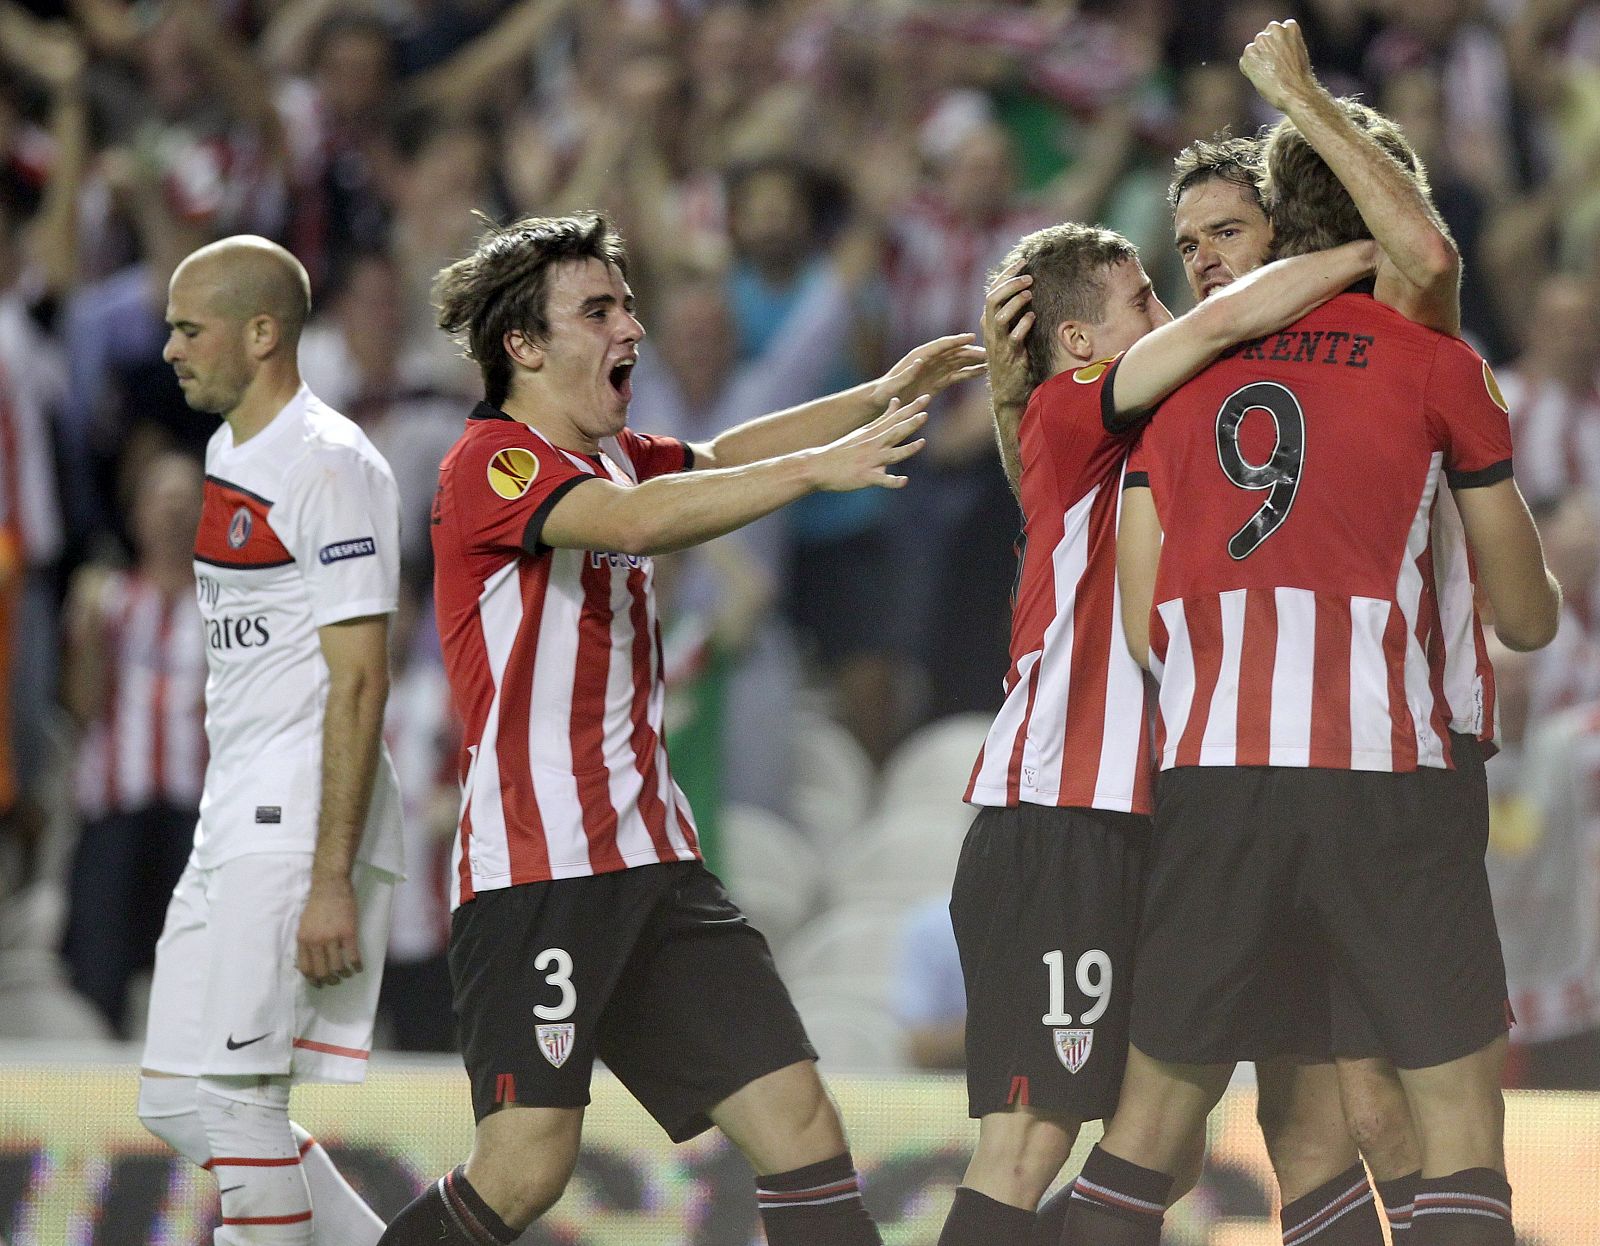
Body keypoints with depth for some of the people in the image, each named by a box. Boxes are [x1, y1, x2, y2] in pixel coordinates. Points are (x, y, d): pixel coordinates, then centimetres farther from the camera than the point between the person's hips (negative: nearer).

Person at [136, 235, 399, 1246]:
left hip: (307, 822, -10)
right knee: (177, 1102, 8)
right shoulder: (229, 453, 16)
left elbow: (359, 681, -18)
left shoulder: (330, 467, -13)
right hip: (236, 823, 10)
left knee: (235, 1092, -12)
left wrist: (331, 879, -22)